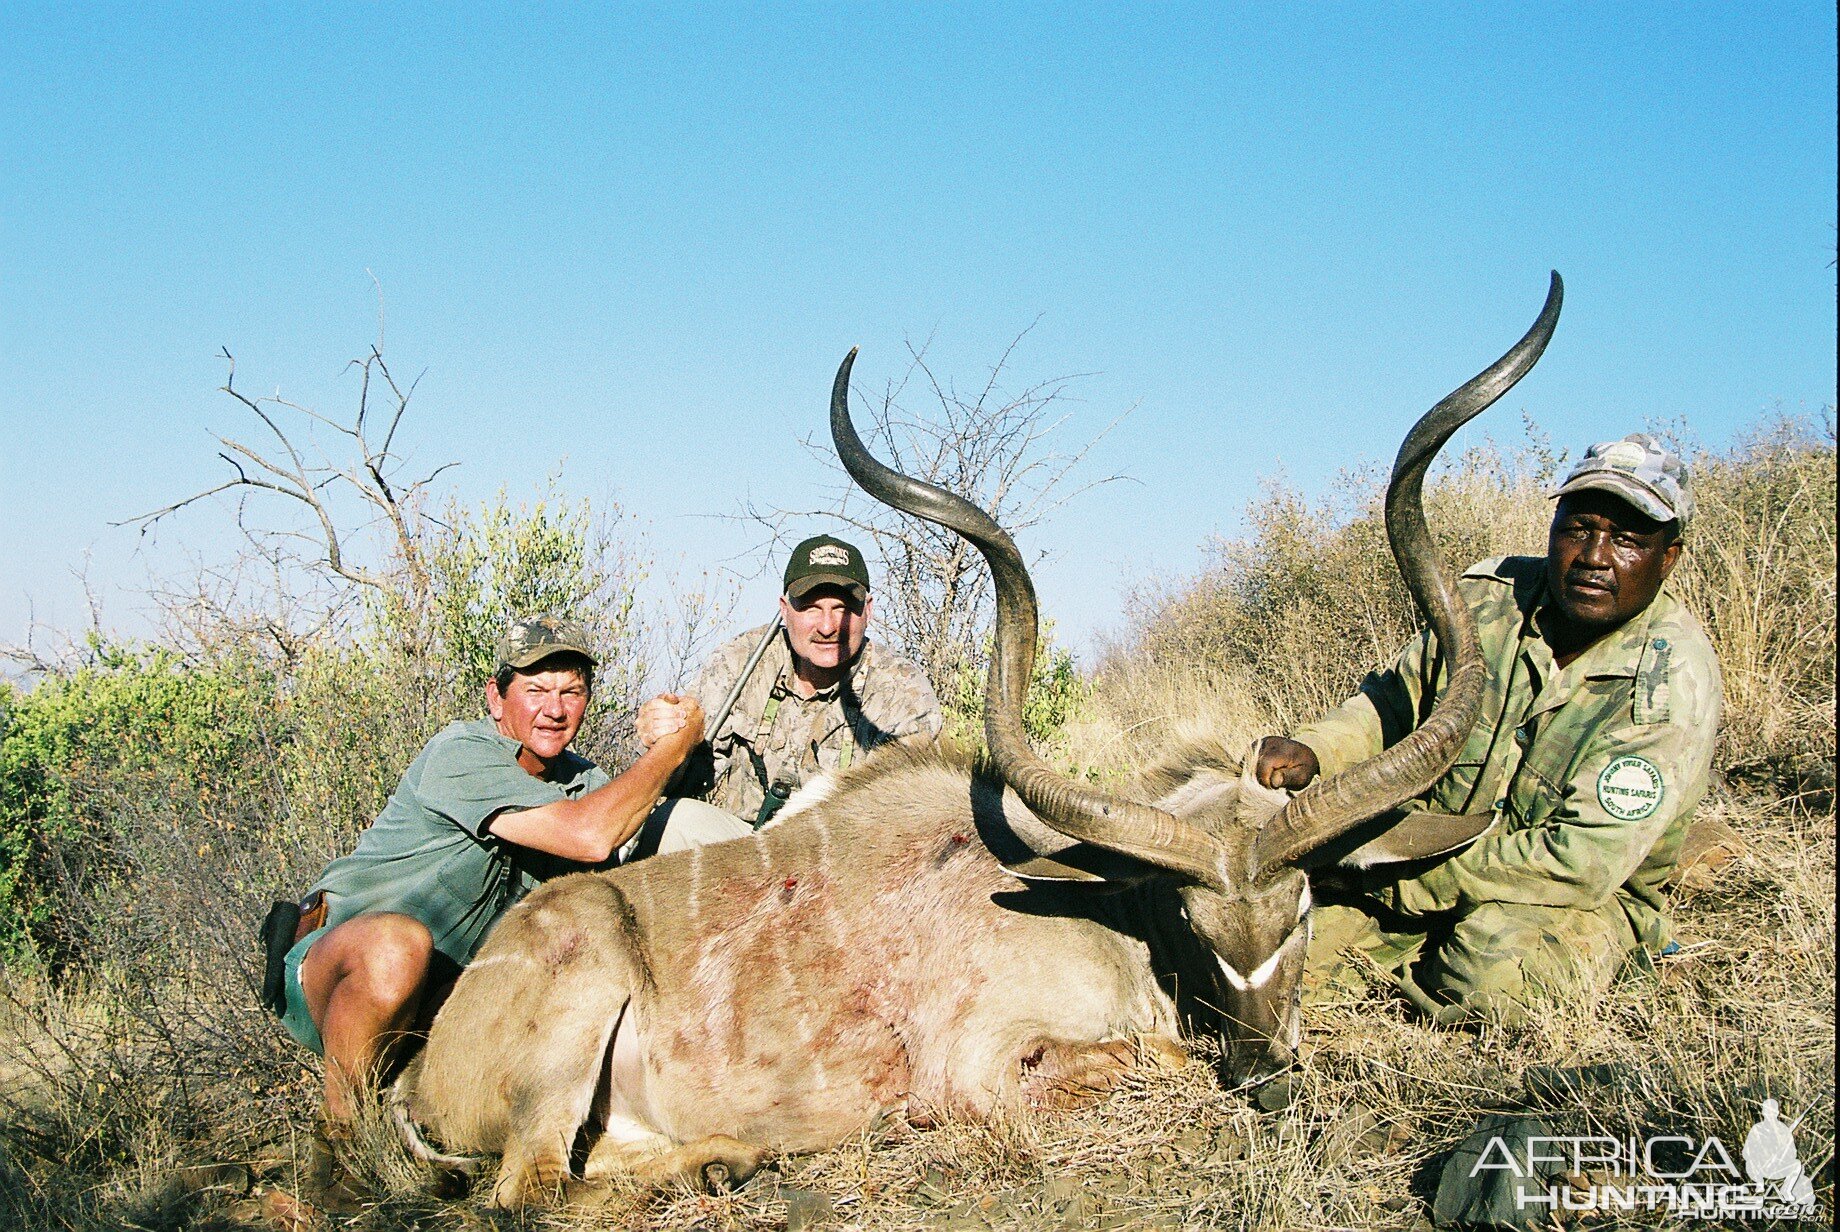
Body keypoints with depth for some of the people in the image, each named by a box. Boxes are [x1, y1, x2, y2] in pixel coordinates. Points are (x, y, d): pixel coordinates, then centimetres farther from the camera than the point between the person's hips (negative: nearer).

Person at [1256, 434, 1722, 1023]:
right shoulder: (1489, 594, -9)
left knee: (1493, 962, -36)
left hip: (1586, 901, -3)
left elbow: (1585, 863, -26)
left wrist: (1403, 880, -27)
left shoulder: (1673, 680, -21)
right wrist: (1312, 750, -16)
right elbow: (1398, 695, 7)